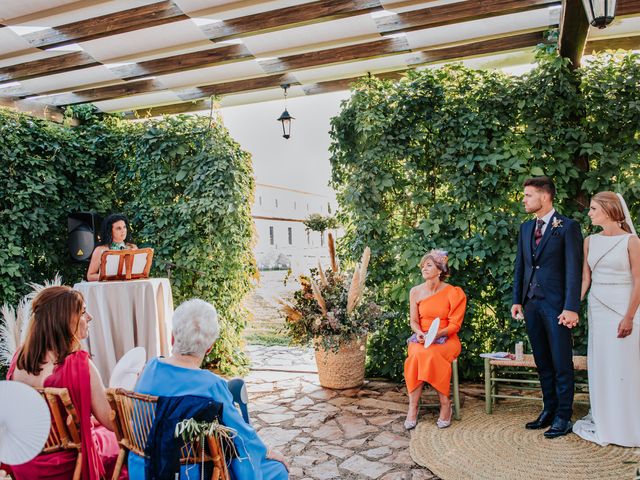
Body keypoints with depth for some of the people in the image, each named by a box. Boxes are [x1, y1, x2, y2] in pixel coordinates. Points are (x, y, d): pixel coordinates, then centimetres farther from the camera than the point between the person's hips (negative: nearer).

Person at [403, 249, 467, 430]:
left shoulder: (453, 293, -3)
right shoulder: (416, 291, 6)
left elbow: (454, 324, -6)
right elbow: (413, 321, 7)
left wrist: (436, 334, -21)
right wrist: (419, 333, -15)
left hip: (446, 339, -2)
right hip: (421, 339, 2)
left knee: (429, 354, -34)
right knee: (417, 354, -32)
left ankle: (445, 405, -19)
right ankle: (413, 406, -25)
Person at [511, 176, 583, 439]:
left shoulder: (568, 227, -6)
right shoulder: (526, 228, 13)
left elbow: (574, 269, -11)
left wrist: (571, 308, -17)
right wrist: (517, 300, 9)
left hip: (556, 305, -6)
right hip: (532, 304, 6)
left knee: (562, 364, 3)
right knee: (542, 363, 14)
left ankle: (563, 416, 15)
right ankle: (549, 410, 26)